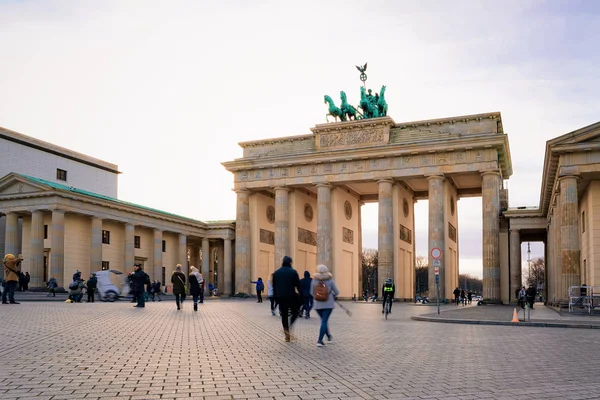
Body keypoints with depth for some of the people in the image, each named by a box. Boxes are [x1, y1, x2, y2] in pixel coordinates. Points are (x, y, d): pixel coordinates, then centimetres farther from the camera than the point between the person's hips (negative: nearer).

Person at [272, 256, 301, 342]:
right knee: (295, 312, 14)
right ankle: (289, 327, -8)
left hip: (280, 297, 3)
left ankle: (287, 336, 10)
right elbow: (298, 285, -7)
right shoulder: (293, 272, -6)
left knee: (284, 315, 9)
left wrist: (276, 297, 14)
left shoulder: (276, 273, 6)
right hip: (291, 296, -3)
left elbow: (274, 287, 9)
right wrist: (301, 294, 1)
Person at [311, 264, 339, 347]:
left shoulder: (314, 280, -3)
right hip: (328, 304, -2)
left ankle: (329, 336, 33)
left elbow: (312, 293, 4)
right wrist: (332, 296, 19)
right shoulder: (330, 280, -7)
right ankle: (320, 341, -12)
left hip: (318, 305, 2)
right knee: (324, 321, -3)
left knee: (324, 321, 21)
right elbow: (336, 292, -2)